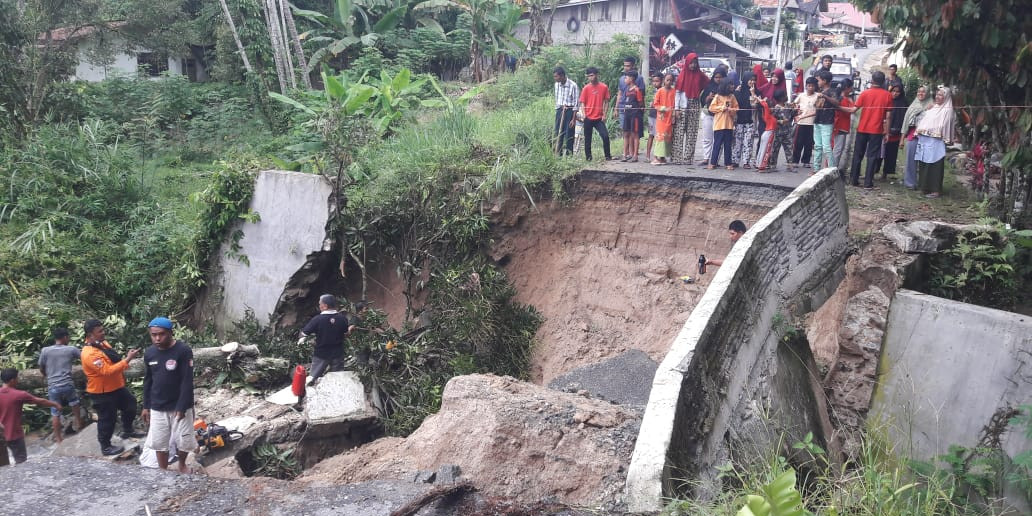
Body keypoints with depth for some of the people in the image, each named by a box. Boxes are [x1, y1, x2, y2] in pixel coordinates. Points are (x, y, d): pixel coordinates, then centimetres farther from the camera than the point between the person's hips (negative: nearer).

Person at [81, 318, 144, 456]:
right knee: (107, 419, 5)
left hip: (116, 387, 9)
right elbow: (107, 371, -34)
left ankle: (127, 431, 43)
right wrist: (128, 359, -35)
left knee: (130, 404, 23)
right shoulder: (89, 354, -29)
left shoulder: (102, 343, 2)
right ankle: (106, 447, 23)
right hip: (102, 392, -9)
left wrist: (127, 357, 4)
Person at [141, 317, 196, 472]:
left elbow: (187, 381, -17)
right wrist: (146, 406, 10)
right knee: (159, 442, 11)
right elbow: (147, 381, 9)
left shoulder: (183, 351, -18)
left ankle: (182, 464, 36)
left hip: (180, 406, -4)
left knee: (183, 441, 8)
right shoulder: (149, 353, -2)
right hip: (157, 408, 4)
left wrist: (181, 407, -19)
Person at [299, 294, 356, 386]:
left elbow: (304, 333, -13)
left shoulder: (317, 319, -21)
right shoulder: (342, 318, -13)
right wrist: (350, 328, 24)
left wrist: (301, 340, 10)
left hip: (321, 354, -3)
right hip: (337, 354, 3)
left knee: (313, 379, 14)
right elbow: (346, 333, 1)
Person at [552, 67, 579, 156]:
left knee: (569, 135, -4)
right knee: (558, 134, 5)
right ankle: (558, 154, 10)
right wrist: (557, 111, 8)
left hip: (569, 111, -6)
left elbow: (576, 103, -11)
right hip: (559, 110, 6)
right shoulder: (557, 85, 7)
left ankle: (568, 155, 2)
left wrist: (573, 119, -13)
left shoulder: (573, 85, -12)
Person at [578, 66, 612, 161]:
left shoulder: (604, 87, 2)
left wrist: (604, 114, -2)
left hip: (599, 118, 0)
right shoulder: (586, 88, 1)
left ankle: (608, 156, 5)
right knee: (587, 138, 5)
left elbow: (606, 101, 6)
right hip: (588, 118, 0)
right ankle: (588, 156, 16)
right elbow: (582, 103, 2)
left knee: (605, 136, -8)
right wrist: (584, 114, -12)